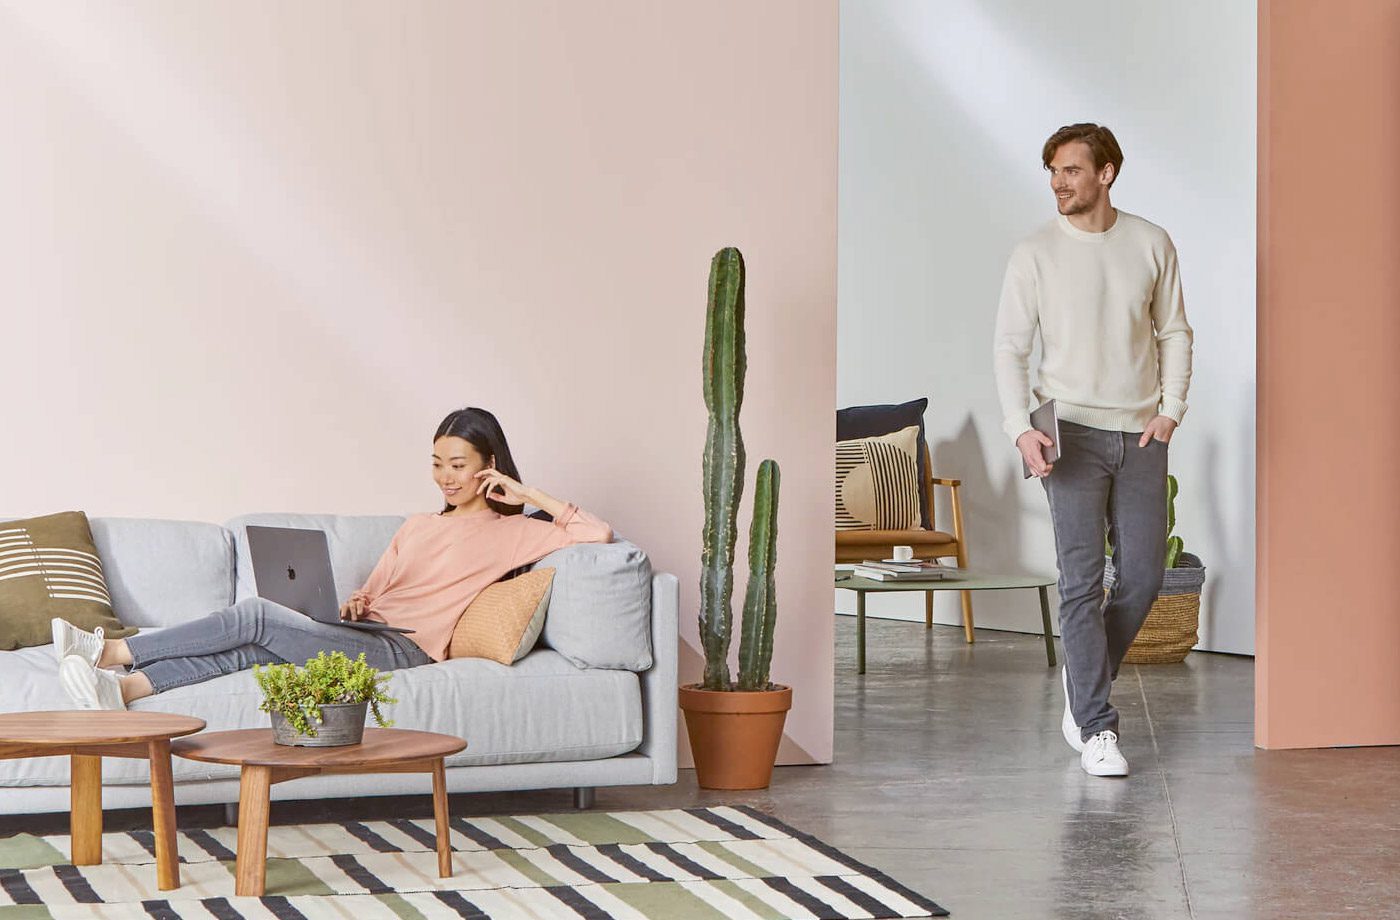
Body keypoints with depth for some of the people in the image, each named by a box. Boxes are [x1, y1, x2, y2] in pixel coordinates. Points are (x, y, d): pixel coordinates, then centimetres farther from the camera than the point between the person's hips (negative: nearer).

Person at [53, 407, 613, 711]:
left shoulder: (509, 533, 8)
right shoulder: (417, 527, 29)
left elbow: (598, 534, -4)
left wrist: (529, 495, -2)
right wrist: (355, 602, 3)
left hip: (403, 651, -6)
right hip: (364, 635, 6)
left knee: (256, 616, -21)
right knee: (251, 651, -25)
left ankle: (111, 651, -20)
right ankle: (123, 687, -40)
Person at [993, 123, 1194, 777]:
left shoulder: (1152, 245, 5)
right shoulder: (1035, 255, -1)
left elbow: (1175, 333, 11)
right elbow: (1010, 348, -1)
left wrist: (1170, 410, -2)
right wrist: (1021, 429, -13)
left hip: (1142, 432, 3)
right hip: (1074, 431, -3)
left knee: (1144, 574, 3)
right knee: (1082, 580, -6)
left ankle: (1083, 679, 27)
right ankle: (1096, 728, -2)